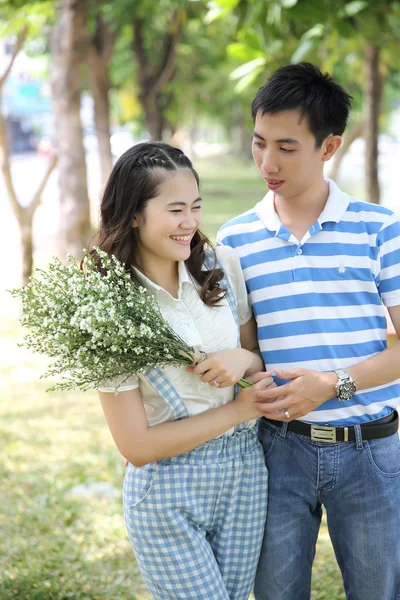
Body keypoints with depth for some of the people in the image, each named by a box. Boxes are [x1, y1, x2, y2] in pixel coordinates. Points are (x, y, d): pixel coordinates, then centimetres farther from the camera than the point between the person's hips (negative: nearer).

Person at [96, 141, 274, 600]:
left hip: (245, 472, 5)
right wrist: (237, 411, -13)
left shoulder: (222, 267, -3)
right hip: (168, 493, -5)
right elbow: (136, 445, -15)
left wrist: (243, 360, -12)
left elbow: (259, 355, 12)